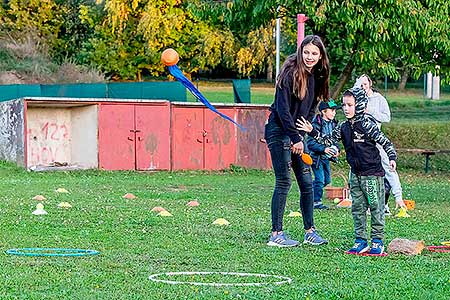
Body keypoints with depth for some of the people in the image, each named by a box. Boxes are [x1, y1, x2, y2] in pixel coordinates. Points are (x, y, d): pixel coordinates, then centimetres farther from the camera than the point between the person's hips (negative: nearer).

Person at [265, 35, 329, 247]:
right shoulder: (291, 73, -15)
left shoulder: (317, 77, 7)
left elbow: (310, 108, 12)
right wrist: (295, 138, -19)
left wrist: (302, 135, 0)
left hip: (296, 133, 7)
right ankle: (276, 234, -5)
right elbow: (283, 108, -19)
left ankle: (310, 232, 13)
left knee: (307, 182, 6)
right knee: (283, 182, -9)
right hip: (279, 131, -7)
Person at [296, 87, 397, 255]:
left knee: (376, 207, 0)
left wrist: (392, 158, -25)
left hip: (373, 173, -7)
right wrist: (312, 132, 0)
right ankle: (361, 241, 14)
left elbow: (385, 142, -13)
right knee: (357, 208, 8)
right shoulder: (343, 128, 6)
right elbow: (327, 141, 10)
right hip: (355, 174, 7)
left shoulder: (367, 124, -14)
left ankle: (377, 242, 6)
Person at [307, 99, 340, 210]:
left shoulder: (333, 124, 5)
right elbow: (310, 143, -21)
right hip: (316, 156, -8)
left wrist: (336, 149, -3)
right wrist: (324, 149, -29)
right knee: (320, 180, -8)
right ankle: (316, 202, 5)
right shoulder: (316, 124, -18)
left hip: (326, 157, 8)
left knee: (327, 179, 12)